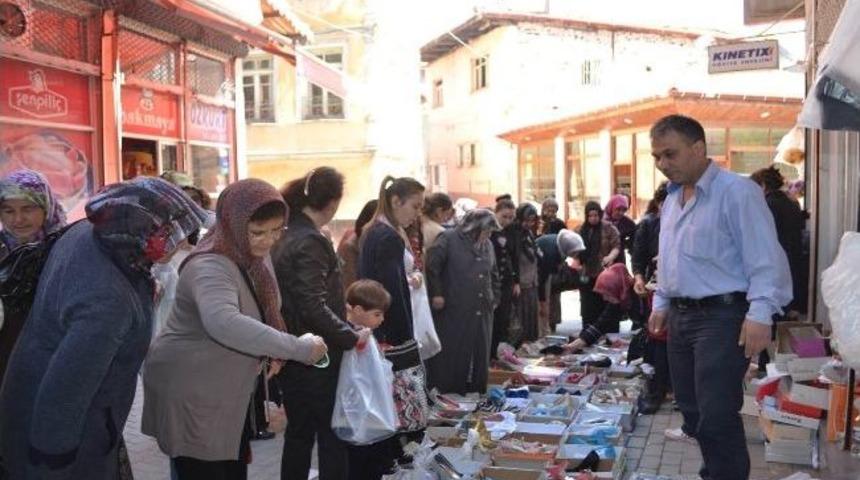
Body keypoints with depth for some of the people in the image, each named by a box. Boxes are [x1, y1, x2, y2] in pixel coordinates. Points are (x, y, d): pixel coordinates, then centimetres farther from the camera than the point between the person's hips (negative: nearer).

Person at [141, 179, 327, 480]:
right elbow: (224, 324, -49)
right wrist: (299, 349, -45)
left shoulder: (255, 256, 1)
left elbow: (263, 312, 18)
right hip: (188, 394, -9)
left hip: (228, 391, 9)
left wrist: (276, 350, -2)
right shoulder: (210, 266, -29)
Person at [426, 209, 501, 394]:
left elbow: (494, 275, 25)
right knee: (450, 355, 0)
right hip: (453, 311, -6)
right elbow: (432, 267, -13)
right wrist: (436, 294, -14)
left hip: (482, 314, 6)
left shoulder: (487, 245, 14)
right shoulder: (448, 240, -7)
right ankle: (442, 393, 10)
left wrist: (495, 298, 18)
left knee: (479, 356, 10)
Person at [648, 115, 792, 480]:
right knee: (693, 410, 15)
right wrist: (661, 305, 19)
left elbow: (764, 259, -16)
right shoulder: (672, 198, 14)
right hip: (680, 316, 8)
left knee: (717, 417, -9)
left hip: (721, 316, -8)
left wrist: (760, 315, -23)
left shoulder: (736, 192, -12)